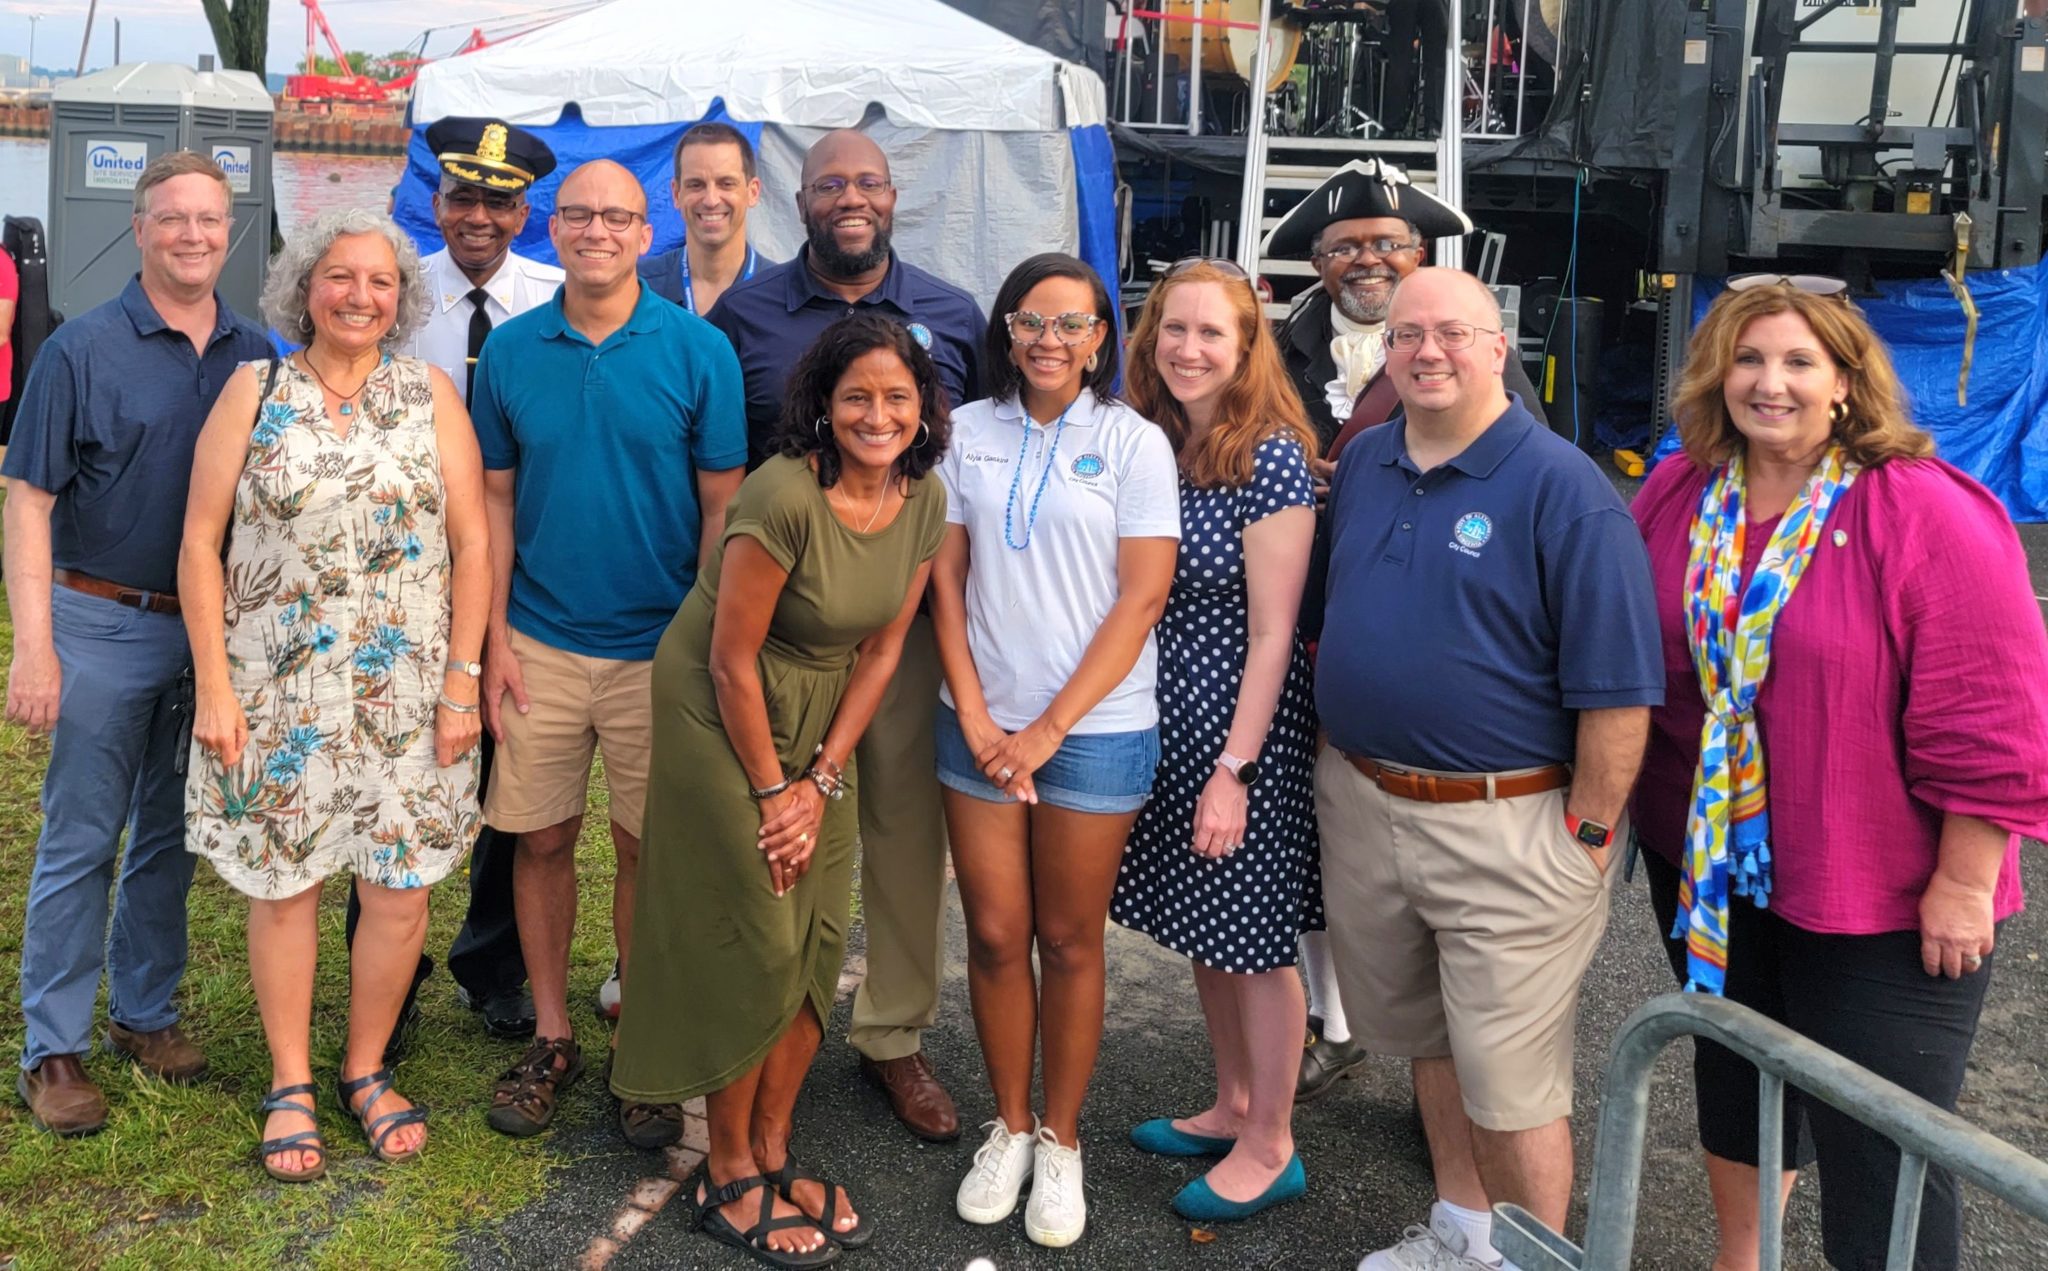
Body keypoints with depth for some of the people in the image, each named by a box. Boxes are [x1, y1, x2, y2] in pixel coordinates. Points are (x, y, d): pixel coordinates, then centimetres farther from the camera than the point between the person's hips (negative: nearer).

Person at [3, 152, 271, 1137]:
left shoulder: (257, 356, 4)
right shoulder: (82, 350, -6)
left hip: (217, 633, 4)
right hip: (105, 623, -4)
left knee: (172, 836, 15)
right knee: (80, 843, 3)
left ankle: (146, 1013, 30)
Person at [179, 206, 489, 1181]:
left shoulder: (431, 395, 3)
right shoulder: (255, 390, 1)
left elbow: (470, 543, 2)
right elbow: (200, 544, 0)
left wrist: (462, 680, -4)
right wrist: (213, 687, -6)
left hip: (406, 694, 1)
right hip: (274, 692, 0)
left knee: (400, 895, 4)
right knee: (282, 888, 6)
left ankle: (367, 1071, 25)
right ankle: (291, 1084, 24)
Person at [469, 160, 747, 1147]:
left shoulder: (698, 352, -5)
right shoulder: (511, 351, 2)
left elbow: (722, 508, -3)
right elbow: (495, 501, 6)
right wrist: (495, 639, 1)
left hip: (659, 647, -2)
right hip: (539, 645, 2)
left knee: (647, 849, 6)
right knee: (541, 840, 8)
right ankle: (551, 1038, 25)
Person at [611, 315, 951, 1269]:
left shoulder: (924, 501, -5)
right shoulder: (784, 497, -25)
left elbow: (882, 648, 0)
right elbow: (733, 663, -20)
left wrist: (822, 780, -5)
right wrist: (771, 794, -12)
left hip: (823, 718, 6)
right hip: (722, 714, -6)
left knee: (819, 945, 7)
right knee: (755, 948, -2)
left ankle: (772, 1153, 24)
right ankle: (728, 1178, 15)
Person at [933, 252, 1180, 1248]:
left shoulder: (1135, 444, -4)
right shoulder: (967, 434, 4)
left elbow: (1141, 600, -7)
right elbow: (947, 582, 5)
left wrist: (1049, 729, -10)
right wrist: (976, 717, -5)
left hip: (1094, 729, -2)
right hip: (980, 726, 2)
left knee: (1070, 941, 8)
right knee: (994, 936, 7)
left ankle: (1061, 1141, 24)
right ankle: (1009, 1126, 26)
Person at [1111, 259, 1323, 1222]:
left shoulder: (1269, 459, -16)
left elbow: (1271, 632, -17)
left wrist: (1233, 769, -18)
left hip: (1243, 725, -7)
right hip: (1167, 718, 7)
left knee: (1250, 941, 5)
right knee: (1199, 928, 18)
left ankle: (1270, 1147, 22)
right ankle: (1233, 1105, 37)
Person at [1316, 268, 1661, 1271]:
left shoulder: (1562, 489, -14)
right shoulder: (1361, 466, 7)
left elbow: (1617, 689, -15)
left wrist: (1586, 833, -14)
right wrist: (1340, 761, 13)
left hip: (1506, 825, -6)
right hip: (1361, 804, 7)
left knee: (1510, 1080, 2)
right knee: (1425, 1037, 21)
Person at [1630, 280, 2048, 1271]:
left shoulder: (1929, 515, -17)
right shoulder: (1677, 494, 0)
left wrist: (1965, 883, -16)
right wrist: (1621, 801, 13)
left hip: (1877, 895, -5)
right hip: (1705, 862, 5)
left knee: (1877, 1153, 3)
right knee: (1733, 1078, 24)